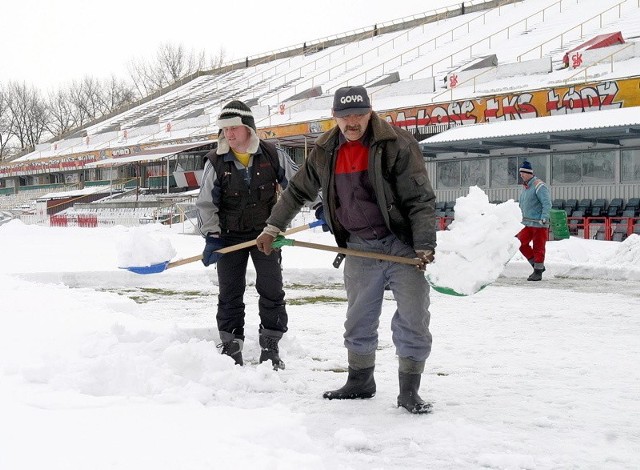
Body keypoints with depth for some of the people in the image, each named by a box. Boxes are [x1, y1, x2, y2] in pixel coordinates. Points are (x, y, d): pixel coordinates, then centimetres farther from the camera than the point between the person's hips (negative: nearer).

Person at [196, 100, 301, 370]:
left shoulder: (272, 155, -5)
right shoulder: (216, 162, -6)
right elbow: (206, 204, -4)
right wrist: (211, 236, -13)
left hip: (265, 233, 0)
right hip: (230, 236, 0)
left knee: (272, 291, 0)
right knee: (230, 294, 4)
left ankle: (270, 348, 11)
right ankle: (231, 348, 14)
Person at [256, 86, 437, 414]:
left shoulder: (397, 145, -13)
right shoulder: (325, 152, 3)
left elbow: (421, 200, -14)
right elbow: (298, 191, 19)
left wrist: (424, 246, -23)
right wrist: (273, 227, 19)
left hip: (402, 244, -4)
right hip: (359, 248, 4)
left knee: (413, 319, -6)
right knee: (358, 319, 13)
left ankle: (409, 392, 5)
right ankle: (360, 382, 30)